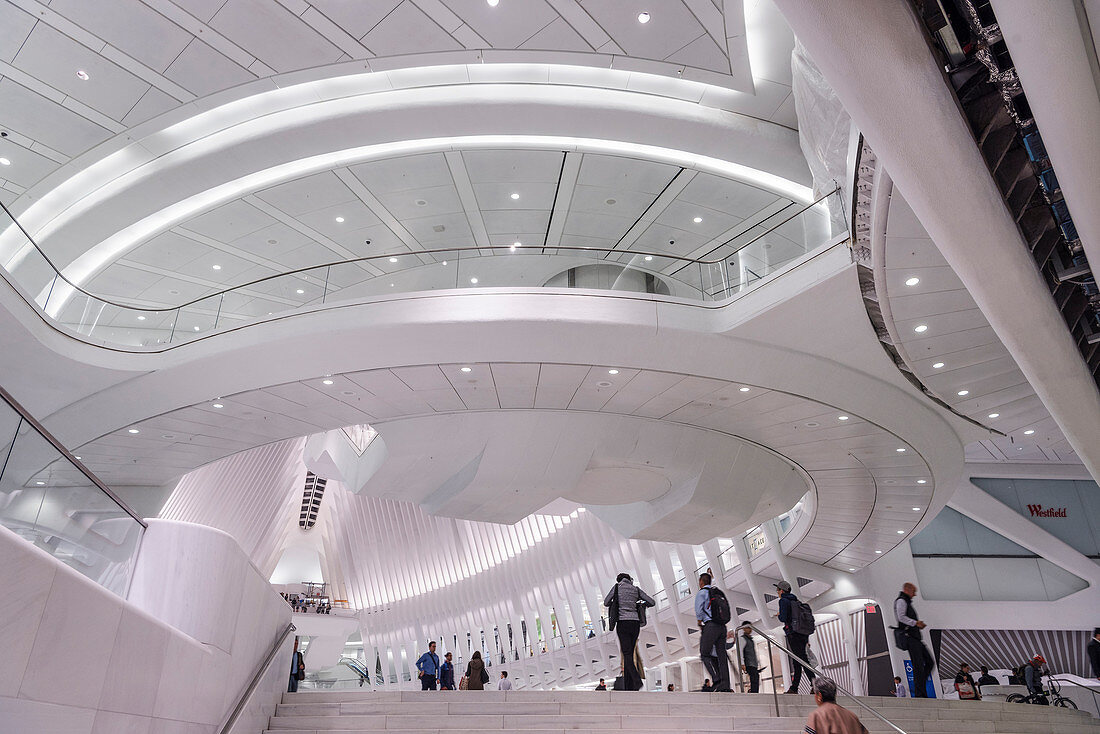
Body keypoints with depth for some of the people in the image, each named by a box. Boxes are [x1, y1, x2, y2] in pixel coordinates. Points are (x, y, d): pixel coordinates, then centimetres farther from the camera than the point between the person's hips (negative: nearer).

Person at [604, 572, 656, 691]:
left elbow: (606, 603, 9)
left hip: (623, 622, -3)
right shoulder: (636, 589, 13)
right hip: (635, 622, 4)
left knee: (627, 654, -7)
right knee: (630, 654, 8)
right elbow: (652, 602, 12)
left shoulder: (617, 587, 6)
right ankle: (628, 686, 4)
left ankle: (637, 681, -27)